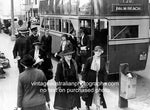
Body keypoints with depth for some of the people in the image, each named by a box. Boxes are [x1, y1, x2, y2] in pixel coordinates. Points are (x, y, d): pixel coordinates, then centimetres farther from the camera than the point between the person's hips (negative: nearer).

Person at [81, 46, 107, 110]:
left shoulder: (102, 60, -1)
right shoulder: (89, 59, -8)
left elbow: (104, 71, 4)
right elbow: (85, 70, -4)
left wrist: (102, 80, -1)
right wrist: (84, 79, -6)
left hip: (99, 80, 1)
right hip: (90, 80, -1)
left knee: (98, 94, 2)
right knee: (89, 93, 11)